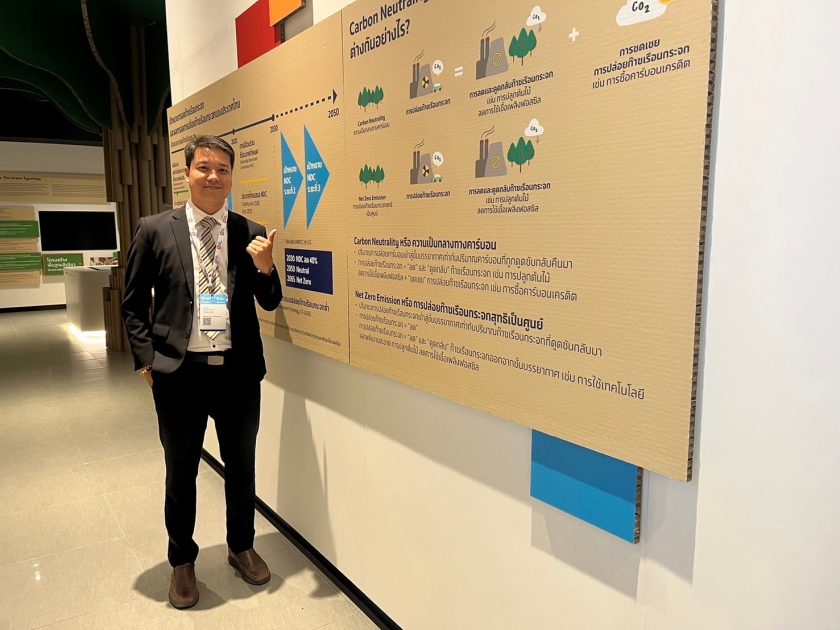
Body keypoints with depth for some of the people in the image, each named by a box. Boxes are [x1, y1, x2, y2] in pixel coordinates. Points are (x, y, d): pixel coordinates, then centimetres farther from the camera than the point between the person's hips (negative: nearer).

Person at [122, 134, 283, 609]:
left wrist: (265, 267, -16)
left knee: (241, 467, 17)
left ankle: (242, 547, 41)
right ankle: (182, 561, 37)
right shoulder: (155, 230, -2)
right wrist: (146, 360, -4)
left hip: (238, 372, 2)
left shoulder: (252, 234, 1)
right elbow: (134, 303, 3)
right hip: (180, 373, -1)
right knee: (181, 474, 15)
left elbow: (271, 303, 3)